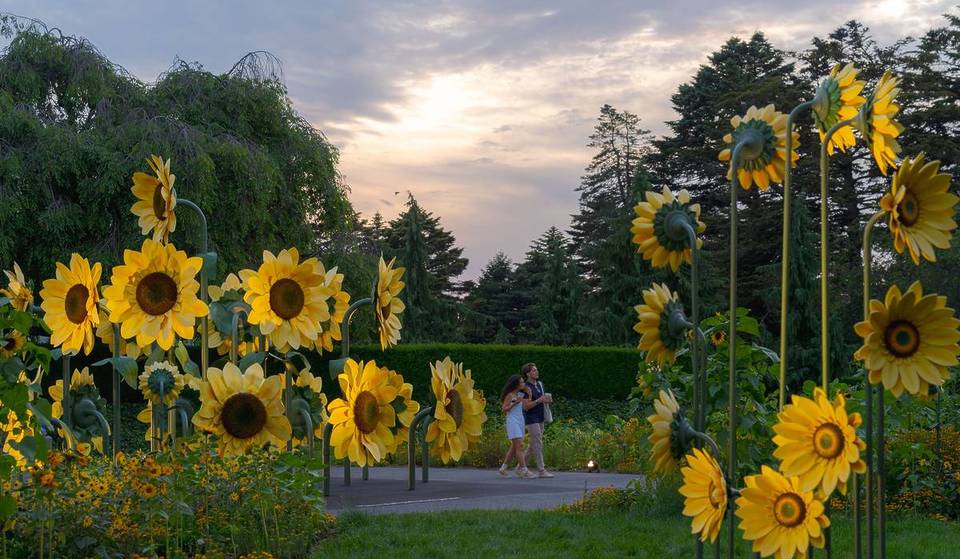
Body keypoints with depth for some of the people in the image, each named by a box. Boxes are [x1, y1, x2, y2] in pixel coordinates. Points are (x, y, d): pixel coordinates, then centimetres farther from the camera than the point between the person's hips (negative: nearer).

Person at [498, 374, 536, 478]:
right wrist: (515, 403, -20)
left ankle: (503, 468, 19)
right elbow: (504, 409, -11)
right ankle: (524, 471, -17)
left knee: (514, 447, 10)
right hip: (513, 422, -9)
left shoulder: (520, 394, 12)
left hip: (520, 421, 9)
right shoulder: (510, 395, -9)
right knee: (519, 446, -14)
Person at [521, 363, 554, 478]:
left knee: (534, 444, 12)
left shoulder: (540, 384, 9)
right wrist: (539, 400, -25)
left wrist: (548, 399, -2)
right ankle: (541, 471, -7)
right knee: (537, 443, -8)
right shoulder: (526, 388, -14)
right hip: (531, 418, -8)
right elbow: (526, 407, -18)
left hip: (540, 418, 8)